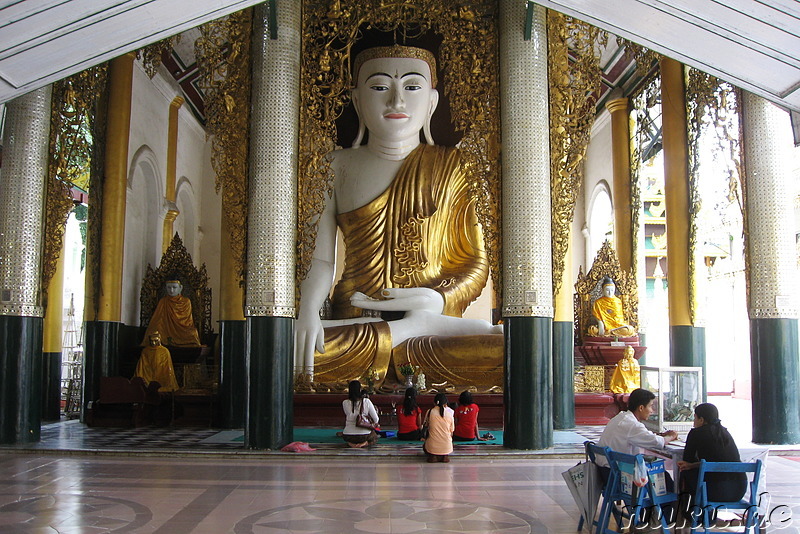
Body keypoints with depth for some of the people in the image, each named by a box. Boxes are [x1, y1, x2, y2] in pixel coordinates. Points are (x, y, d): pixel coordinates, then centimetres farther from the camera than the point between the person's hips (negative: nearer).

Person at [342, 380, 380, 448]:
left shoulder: (345, 403, -11)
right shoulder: (366, 401, -12)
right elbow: (376, 419, -4)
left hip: (348, 436, 2)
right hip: (364, 436, -2)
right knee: (375, 438, 33)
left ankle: (350, 443, 6)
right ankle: (365, 443, -1)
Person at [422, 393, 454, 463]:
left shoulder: (429, 412, -5)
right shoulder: (450, 413, -3)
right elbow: (451, 432, 5)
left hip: (432, 447, -1)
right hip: (447, 448, 1)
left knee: (424, 445, 34)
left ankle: (433, 456, 3)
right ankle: (445, 456, 5)